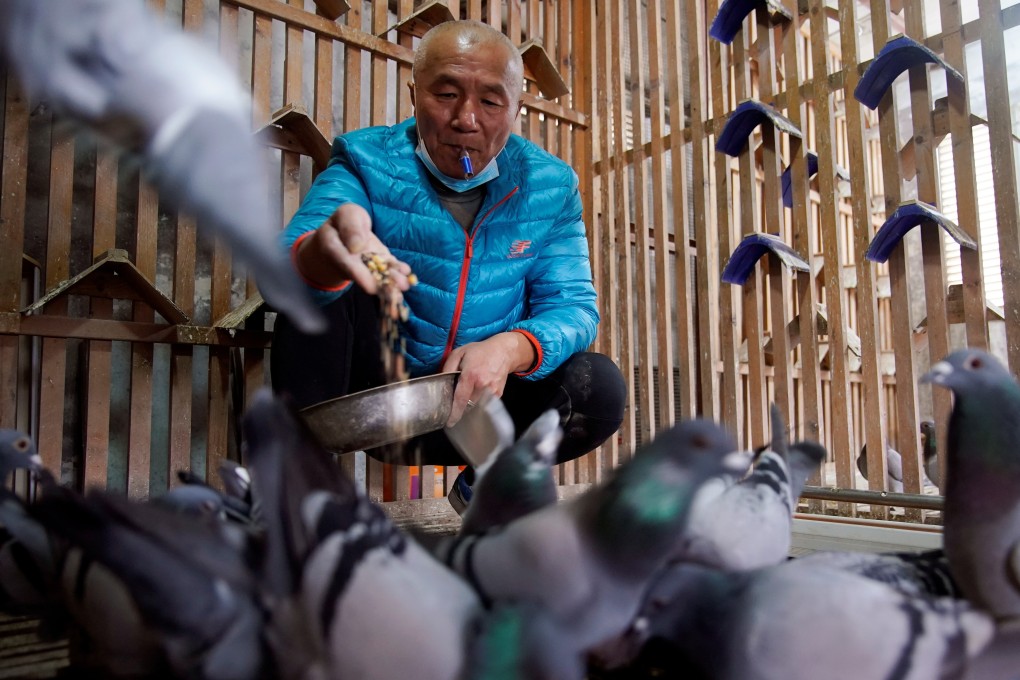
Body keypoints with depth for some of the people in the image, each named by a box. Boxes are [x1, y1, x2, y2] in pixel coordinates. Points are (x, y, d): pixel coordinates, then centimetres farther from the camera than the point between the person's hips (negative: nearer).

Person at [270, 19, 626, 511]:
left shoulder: (550, 186, -4)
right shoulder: (367, 161, -12)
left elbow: (573, 305, -8)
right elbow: (284, 264, -28)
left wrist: (511, 348, -31)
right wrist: (323, 253, -55)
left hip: (478, 403, 2)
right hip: (372, 392, -2)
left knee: (600, 388, -21)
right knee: (314, 288, -25)